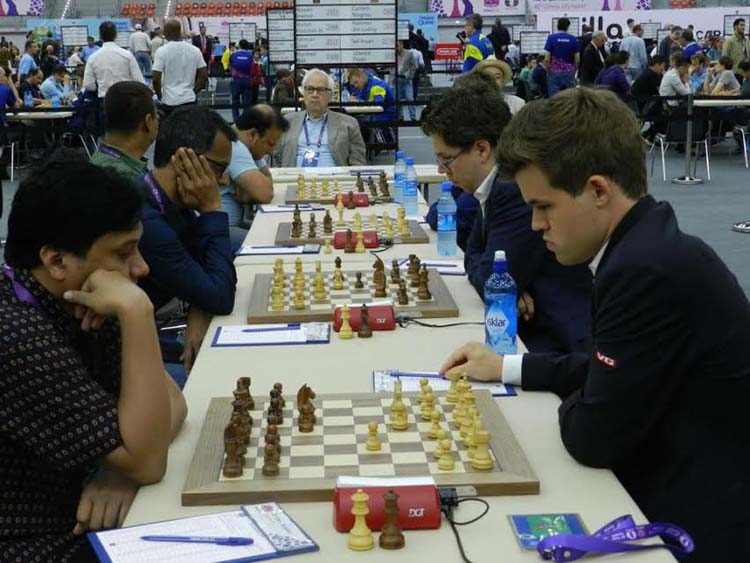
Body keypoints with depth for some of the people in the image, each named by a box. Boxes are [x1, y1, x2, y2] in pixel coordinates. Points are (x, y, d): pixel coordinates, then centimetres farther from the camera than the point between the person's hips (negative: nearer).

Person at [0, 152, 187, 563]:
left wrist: (121, 470, -19)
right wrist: (136, 311, -32)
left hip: (71, 519, 7)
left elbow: (170, 401, 1)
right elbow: (146, 462, -27)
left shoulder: (74, 303, -3)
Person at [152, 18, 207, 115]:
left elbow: (156, 79, -10)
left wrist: (160, 96, 5)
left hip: (170, 101, -3)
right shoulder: (195, 50, 2)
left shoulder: (162, 51, -8)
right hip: (189, 100, 3)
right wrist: (194, 92, 12)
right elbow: (204, 76, 1)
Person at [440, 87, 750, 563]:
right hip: (678, 488, 8)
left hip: (694, 524, -8)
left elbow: (592, 438, -21)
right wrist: (507, 368, 13)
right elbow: (607, 370, 17)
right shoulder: (650, 247, 3)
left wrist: (571, 404, 0)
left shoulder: (650, 271, -27)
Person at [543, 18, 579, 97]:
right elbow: (577, 58, 2)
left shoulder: (551, 38, -3)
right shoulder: (573, 39, 2)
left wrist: (548, 70, 7)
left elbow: (547, 58, -8)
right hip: (569, 72, 2)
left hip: (554, 72, -2)